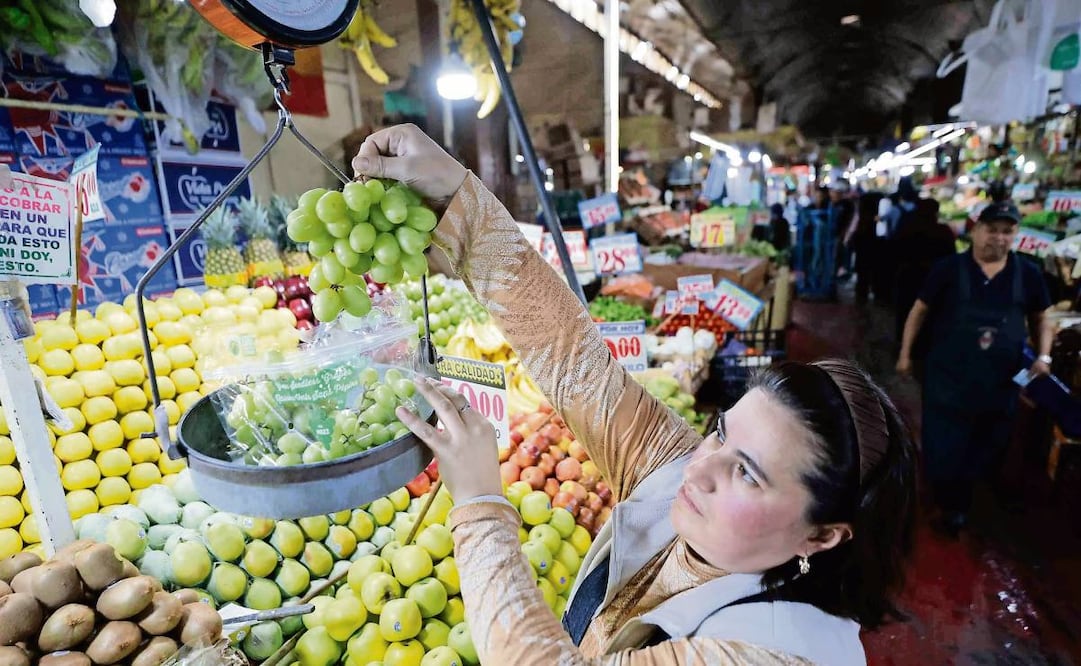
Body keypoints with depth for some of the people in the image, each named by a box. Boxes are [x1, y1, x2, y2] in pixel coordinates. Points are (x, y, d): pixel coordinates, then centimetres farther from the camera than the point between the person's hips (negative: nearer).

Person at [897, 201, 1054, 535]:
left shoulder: (1028, 274, 2)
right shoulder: (949, 268, -6)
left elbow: (1040, 319, 14)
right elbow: (920, 311, 1)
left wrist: (1043, 356, -2)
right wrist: (905, 353, 0)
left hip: (1000, 382, 3)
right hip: (948, 377, -3)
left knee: (984, 451, 14)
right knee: (943, 448, 2)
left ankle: (958, 504, 35)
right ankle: (950, 503, 26)